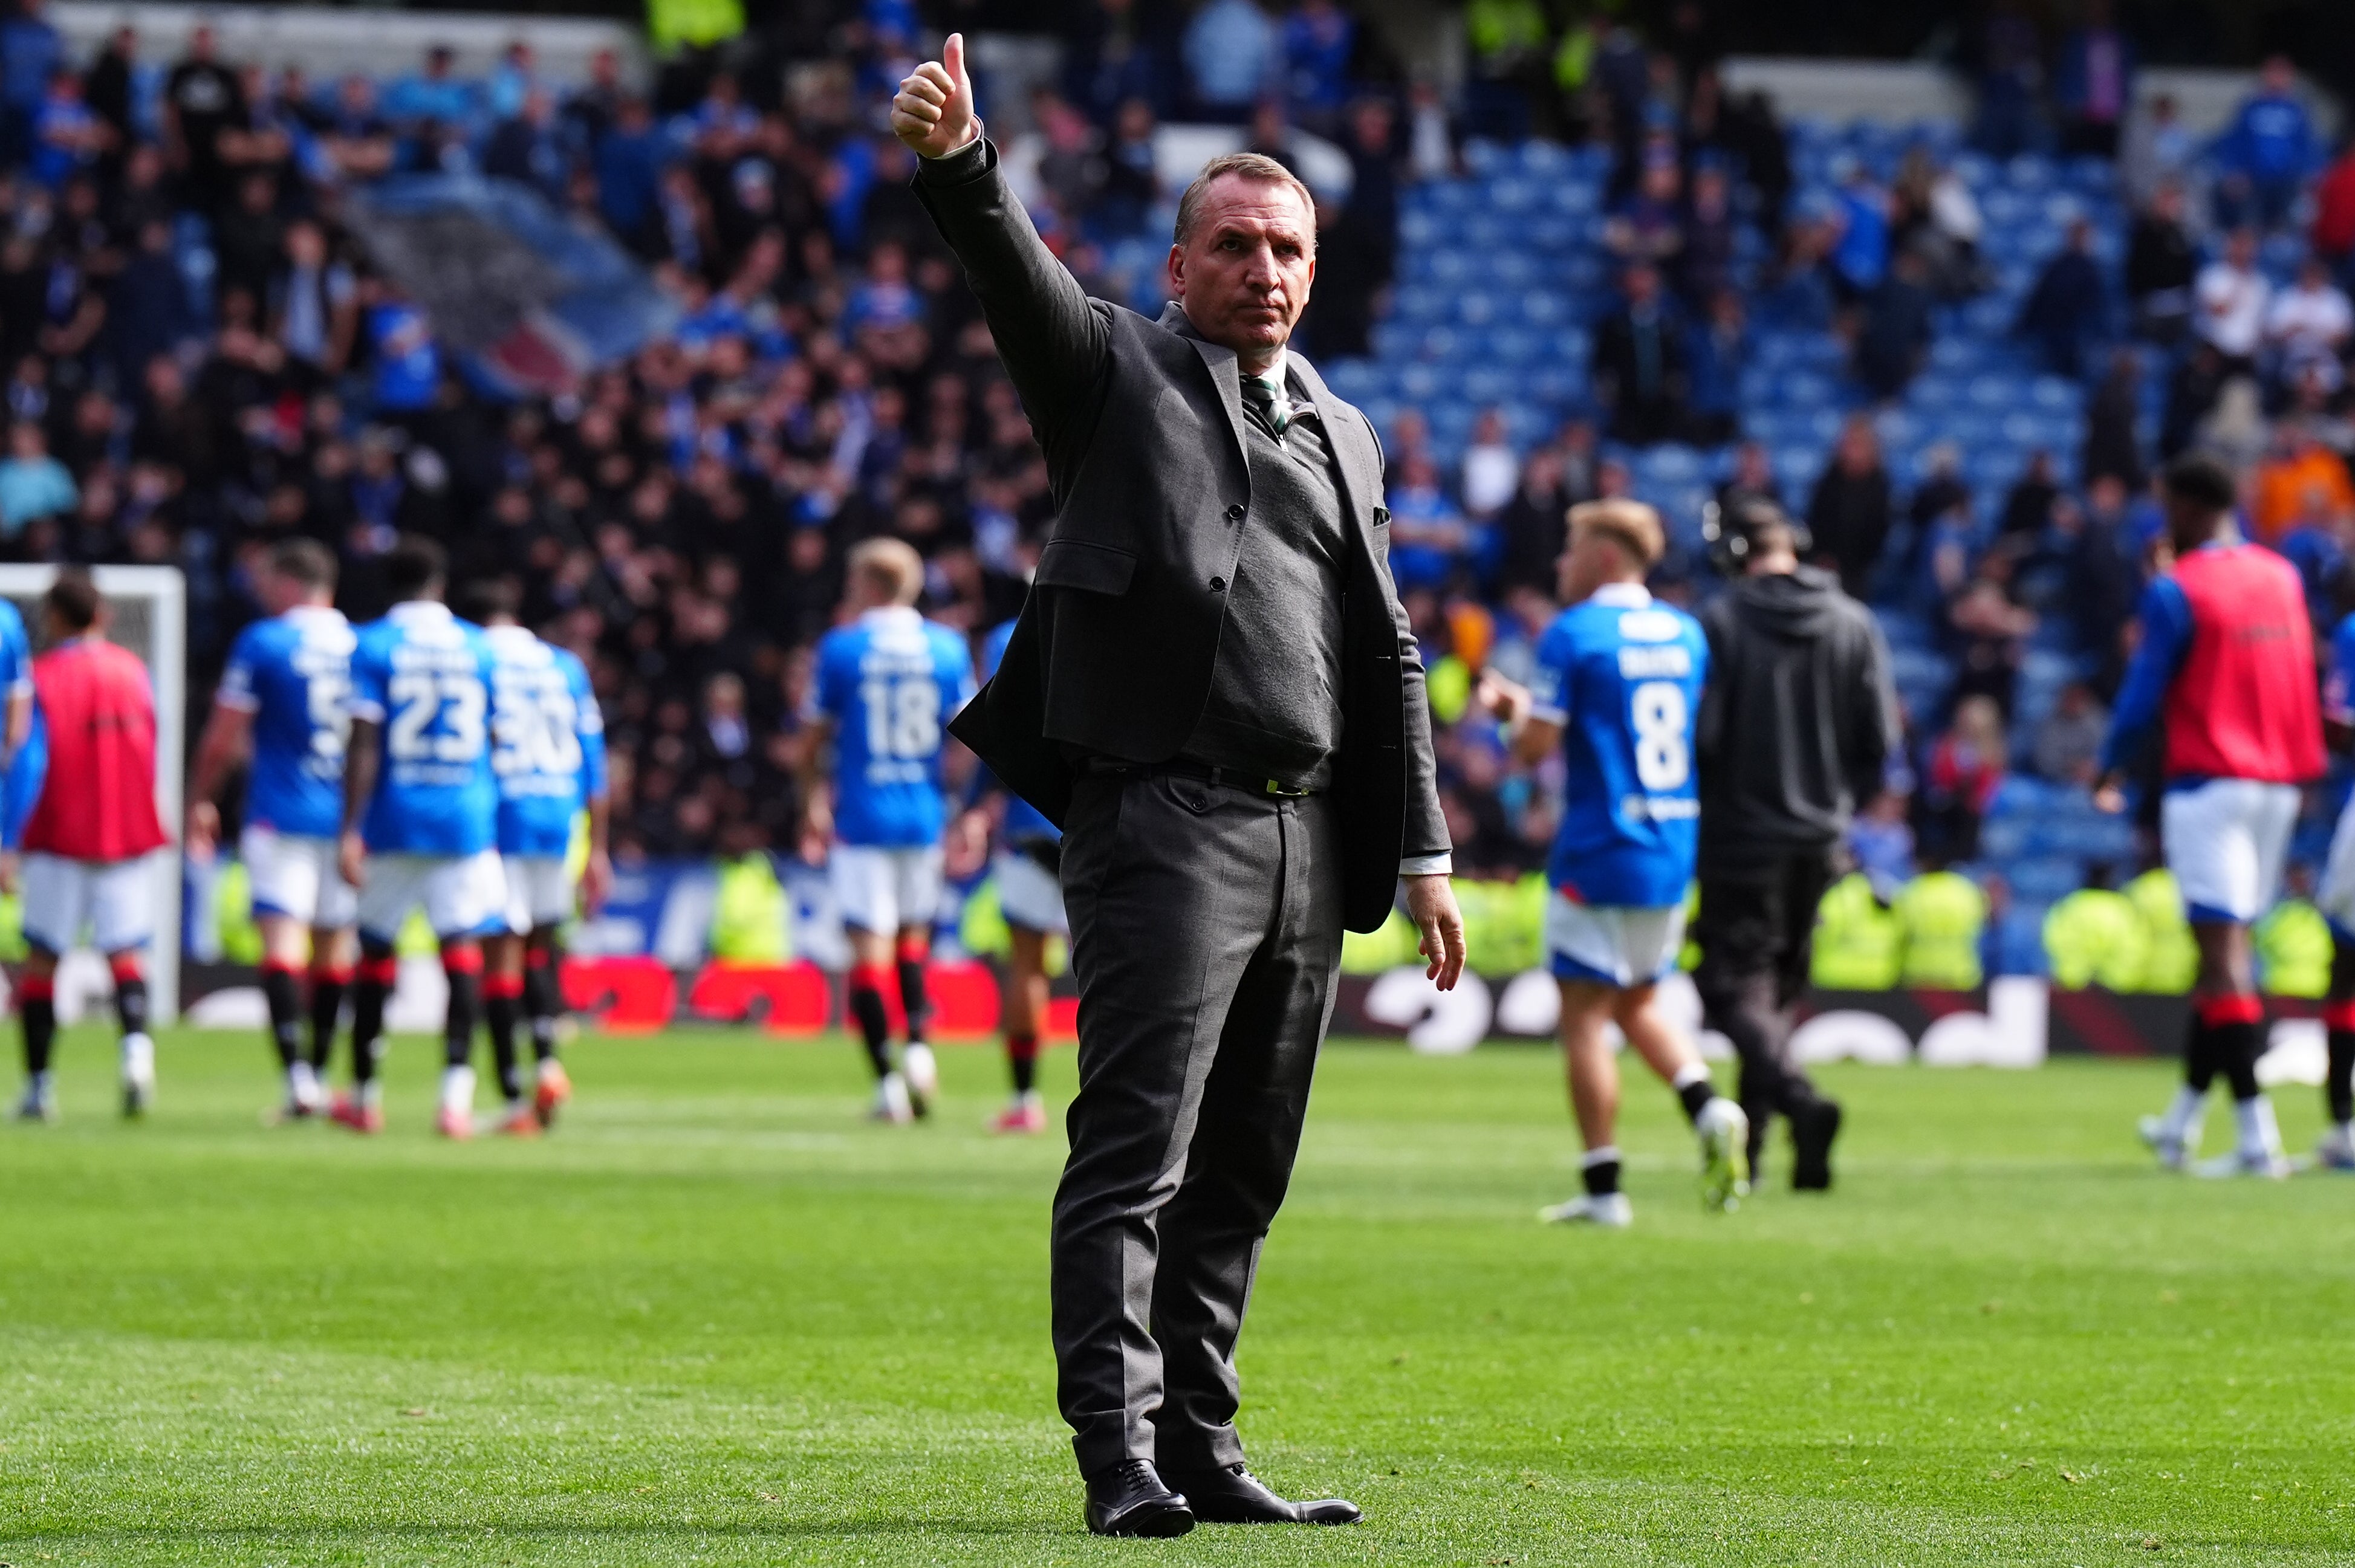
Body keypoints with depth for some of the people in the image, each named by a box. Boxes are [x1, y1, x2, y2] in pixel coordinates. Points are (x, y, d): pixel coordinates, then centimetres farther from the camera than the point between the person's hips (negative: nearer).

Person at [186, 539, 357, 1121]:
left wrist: (200, 800, 9)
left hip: (282, 814, -4)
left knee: (282, 939, -9)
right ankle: (320, 1071, 21)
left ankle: (296, 1072, -24)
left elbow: (224, 737, -4)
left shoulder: (262, 643, -6)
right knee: (334, 944, 13)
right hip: (350, 815, 4)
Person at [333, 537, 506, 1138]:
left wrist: (350, 829, -12)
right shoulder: (481, 649, 6)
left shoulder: (372, 646, -2)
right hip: (467, 819, 1)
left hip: (393, 820, -1)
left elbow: (364, 744, -11)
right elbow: (498, 745, 12)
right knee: (462, 947, -4)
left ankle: (364, 1094, 21)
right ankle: (456, 1090, -19)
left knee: (376, 951, 11)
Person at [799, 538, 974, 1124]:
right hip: (925, 813, 3)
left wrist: (813, 803, 16)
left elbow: (816, 738, 2)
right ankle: (918, 1043, 1)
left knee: (871, 943, -3)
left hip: (861, 816, -3)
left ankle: (886, 1080, -9)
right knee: (914, 932, 20)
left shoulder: (841, 648, -4)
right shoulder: (948, 648, 4)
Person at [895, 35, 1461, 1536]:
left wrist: (1424, 852, 17)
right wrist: (959, 159, -37)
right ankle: (1121, 1456, -15)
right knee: (1135, 1152, -11)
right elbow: (1020, 274, -16)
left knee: (1242, 1171, 9)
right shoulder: (1116, 372, 4)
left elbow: (1388, 656, 21)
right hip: (1165, 826, -6)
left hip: (1310, 837, 6)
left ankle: (1203, 1447, 15)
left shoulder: (1345, 436, 20)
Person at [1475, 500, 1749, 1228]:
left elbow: (1535, 748, -14)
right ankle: (1709, 1108, -4)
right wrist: (1528, 706, 24)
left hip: (1599, 855, -7)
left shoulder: (1573, 634, -10)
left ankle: (1603, 1188, -2)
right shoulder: (1687, 633, 11)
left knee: (1584, 1015, 0)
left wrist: (1511, 711, 10)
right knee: (1639, 1003, 20)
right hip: (1675, 852, 7)